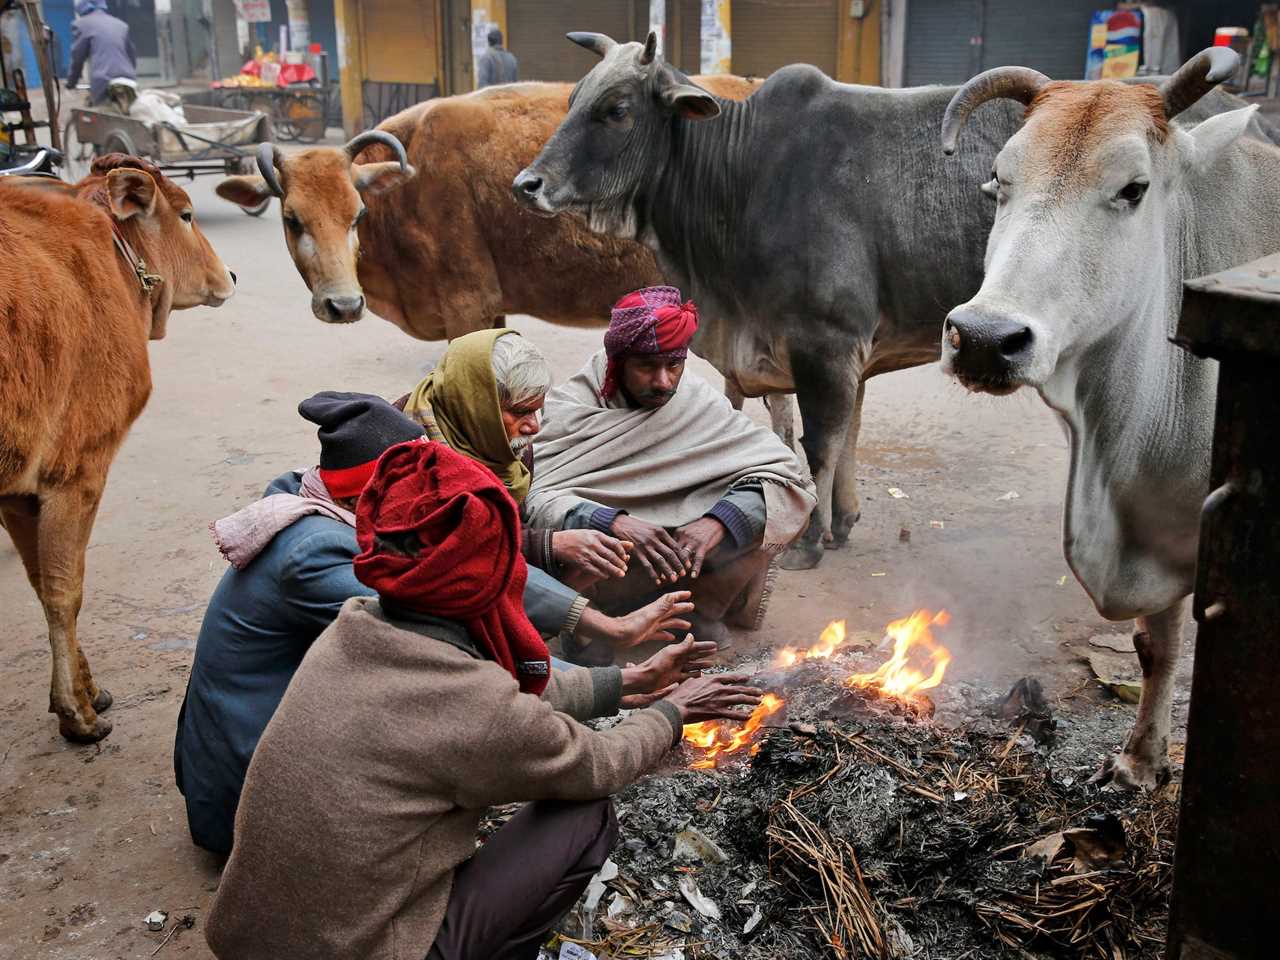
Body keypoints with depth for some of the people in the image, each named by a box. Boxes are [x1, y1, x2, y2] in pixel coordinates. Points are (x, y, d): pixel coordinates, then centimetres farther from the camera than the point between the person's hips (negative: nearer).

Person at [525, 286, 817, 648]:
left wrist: (716, 522, -31)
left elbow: (787, 473, -14)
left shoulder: (701, 402, -5)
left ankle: (700, 608, -2)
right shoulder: (569, 407, -10)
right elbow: (537, 499, -22)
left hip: (683, 547, 2)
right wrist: (616, 523, -40)